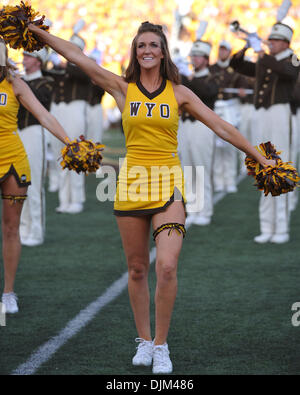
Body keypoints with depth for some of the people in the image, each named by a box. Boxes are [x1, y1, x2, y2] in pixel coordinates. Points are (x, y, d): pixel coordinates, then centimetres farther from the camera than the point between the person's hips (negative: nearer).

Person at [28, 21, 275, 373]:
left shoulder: (179, 93, 4)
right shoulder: (123, 89, 4)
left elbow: (220, 126, 5)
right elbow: (78, 57, 3)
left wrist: (260, 157, 5)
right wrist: (37, 32, 1)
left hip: (168, 183, -1)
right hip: (132, 181, 1)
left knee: (167, 267, -15)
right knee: (137, 269, 7)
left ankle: (161, 345, -1)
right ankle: (144, 340, 22)